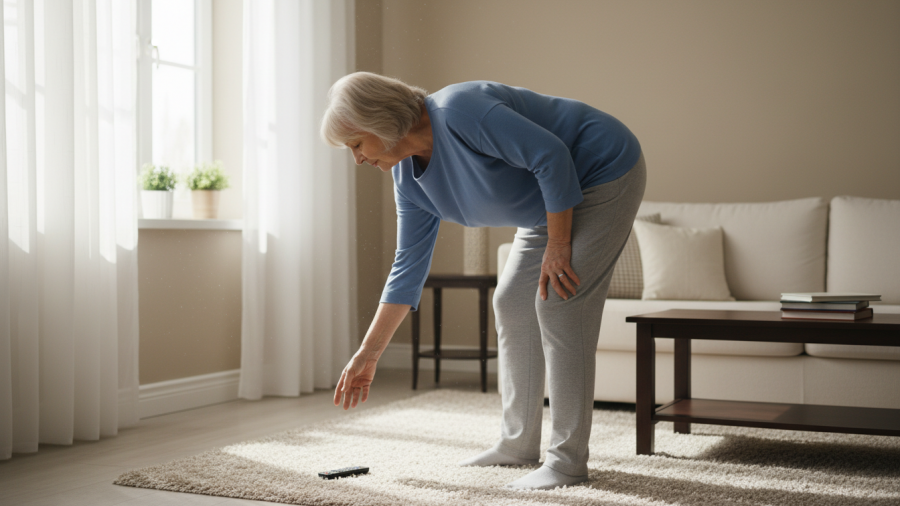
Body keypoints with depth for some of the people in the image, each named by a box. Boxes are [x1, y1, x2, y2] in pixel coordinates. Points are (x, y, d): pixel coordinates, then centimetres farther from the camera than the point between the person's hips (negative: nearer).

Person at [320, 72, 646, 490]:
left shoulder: (459, 110, -28)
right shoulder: (409, 177, -1)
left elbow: (551, 156, -28)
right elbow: (408, 268, 3)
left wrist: (558, 247, -23)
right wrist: (368, 354, 3)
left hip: (604, 171, -9)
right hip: (549, 203, 9)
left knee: (557, 303, -15)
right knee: (512, 302, 5)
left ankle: (568, 461, -9)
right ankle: (518, 444, 15)